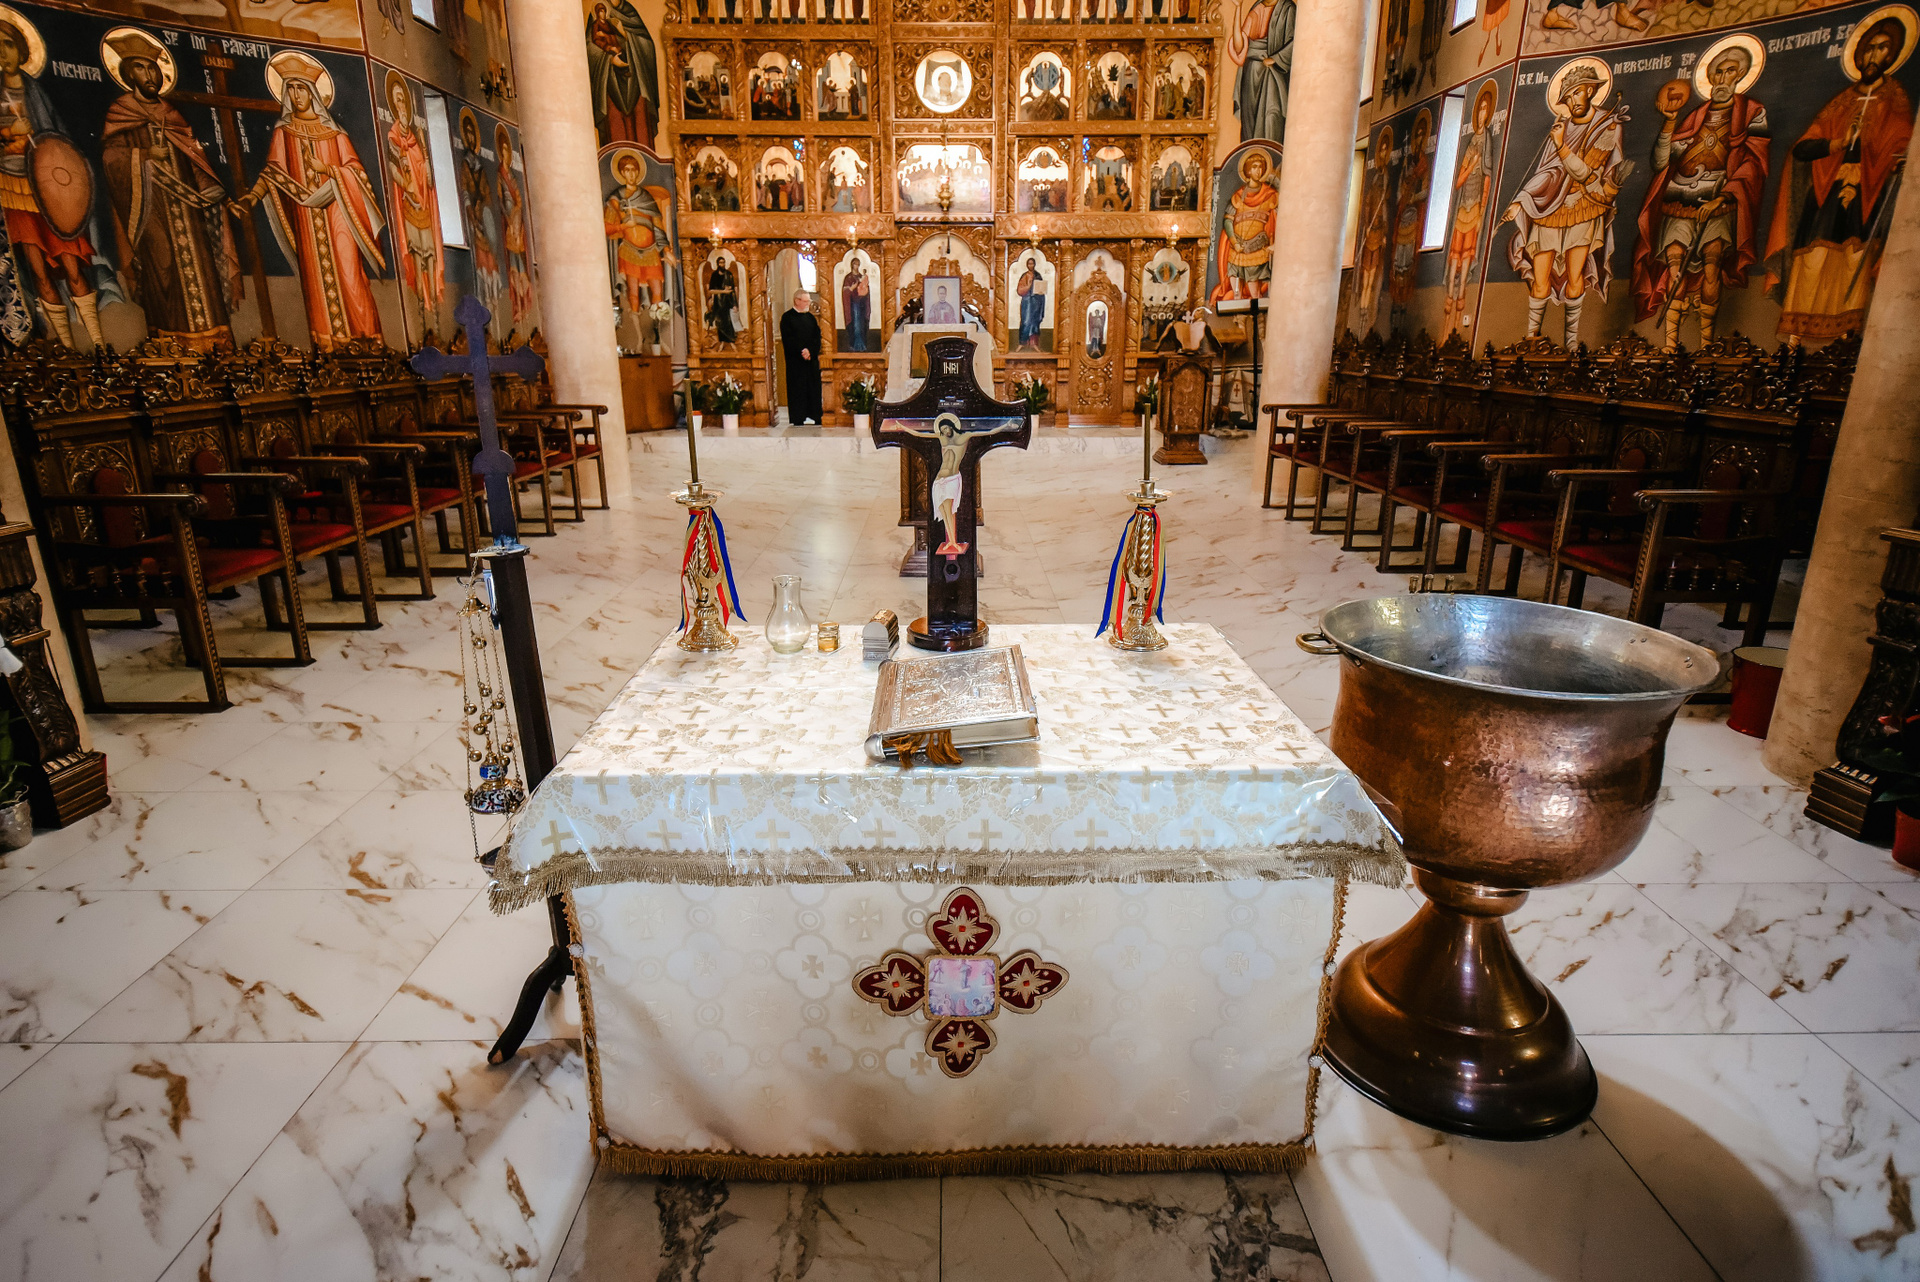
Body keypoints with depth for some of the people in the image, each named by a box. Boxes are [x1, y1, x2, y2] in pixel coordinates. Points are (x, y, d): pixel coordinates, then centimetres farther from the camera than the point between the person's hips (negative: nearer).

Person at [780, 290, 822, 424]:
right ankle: (798, 417, 0)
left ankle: (813, 415, 9)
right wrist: (801, 352, -17)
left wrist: (810, 351, -10)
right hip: (795, 361, -5)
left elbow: (817, 337, 7)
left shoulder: (810, 317, 15)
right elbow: (788, 340, -9)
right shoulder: (787, 318, 0)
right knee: (797, 388, -4)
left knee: (813, 387, 3)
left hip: (812, 359, 5)